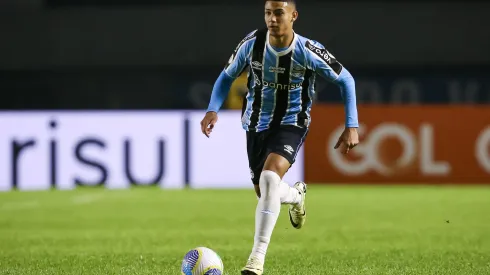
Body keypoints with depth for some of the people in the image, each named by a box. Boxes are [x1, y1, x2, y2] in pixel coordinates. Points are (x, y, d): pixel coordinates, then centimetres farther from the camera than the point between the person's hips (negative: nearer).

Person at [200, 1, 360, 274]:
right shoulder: (252, 43, -14)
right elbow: (228, 76, 3)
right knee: (264, 192, 13)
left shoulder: (307, 51, -20)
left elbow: (346, 80, -6)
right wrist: (213, 110, -14)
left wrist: (352, 126, -11)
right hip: (257, 124, 4)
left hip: (292, 124, -4)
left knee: (269, 177, -29)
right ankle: (296, 195, 52)